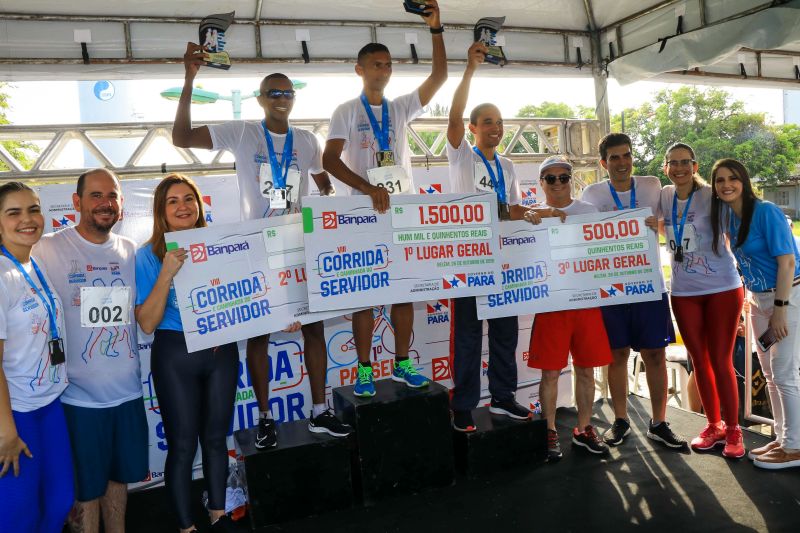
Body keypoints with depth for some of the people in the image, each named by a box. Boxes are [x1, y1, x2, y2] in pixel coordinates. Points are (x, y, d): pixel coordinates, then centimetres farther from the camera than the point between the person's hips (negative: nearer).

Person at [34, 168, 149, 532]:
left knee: (119, 475, 20)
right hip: (78, 396, -4)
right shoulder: (48, 249, -9)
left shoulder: (131, 251, 5)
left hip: (127, 391, 4)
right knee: (86, 489, 11)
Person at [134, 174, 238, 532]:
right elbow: (147, 323, -12)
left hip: (222, 351, 3)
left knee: (215, 437, 16)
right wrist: (167, 273, -22)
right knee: (183, 445, 7)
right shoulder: (148, 255, -6)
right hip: (175, 355, -2)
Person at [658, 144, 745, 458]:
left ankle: (733, 430, 16)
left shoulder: (711, 195, -9)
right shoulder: (664, 196, 3)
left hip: (723, 288, -4)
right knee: (699, 361, 11)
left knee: (720, 361, 0)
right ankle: (714, 425, 27)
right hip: (684, 292, 4)